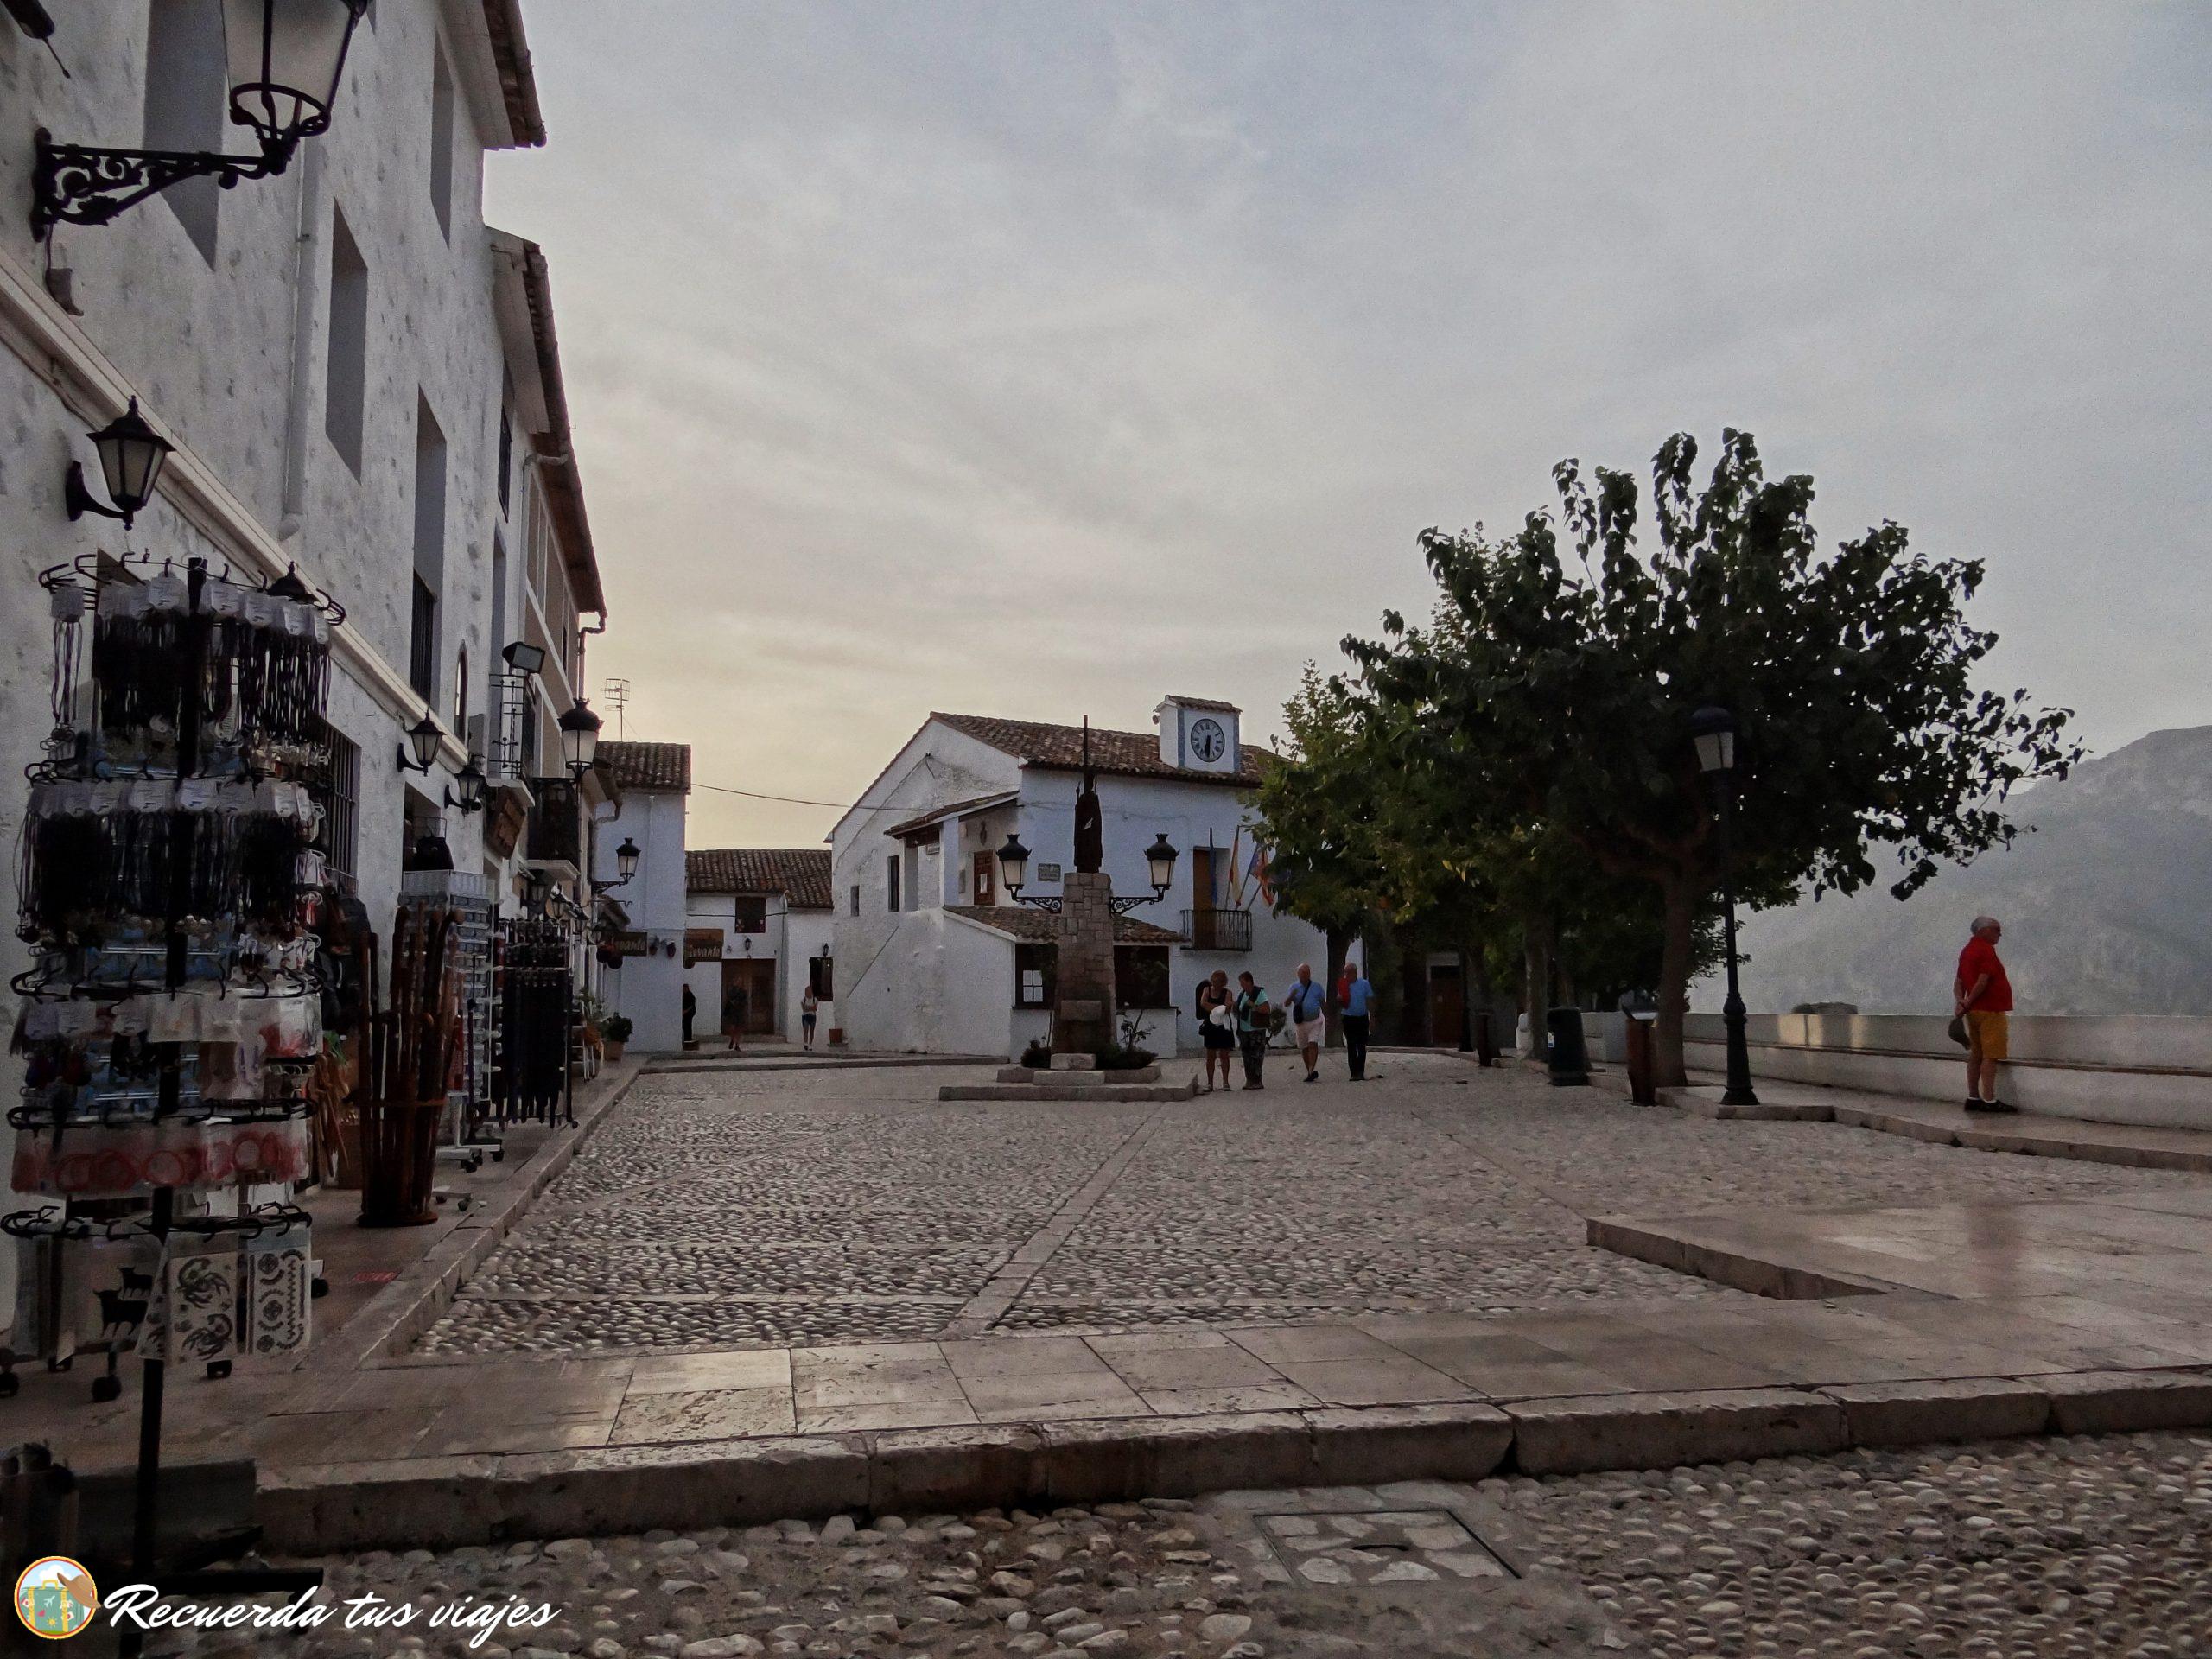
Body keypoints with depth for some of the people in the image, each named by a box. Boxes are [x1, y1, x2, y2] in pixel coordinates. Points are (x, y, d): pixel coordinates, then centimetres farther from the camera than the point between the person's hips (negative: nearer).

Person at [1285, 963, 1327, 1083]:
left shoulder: (1317, 987, 4)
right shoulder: (1294, 987, 2)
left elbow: (1323, 1005, 10)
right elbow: (1286, 1004, -6)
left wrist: (1327, 1020, 7)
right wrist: (1291, 996, -26)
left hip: (1315, 1021, -2)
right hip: (1301, 1023, 2)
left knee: (1313, 1044, -18)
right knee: (1304, 1048, 8)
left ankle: (1313, 1071, -27)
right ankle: (1309, 1072, 21)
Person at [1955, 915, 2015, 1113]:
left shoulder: (1967, 950, 17)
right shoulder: (1986, 950, -12)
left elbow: (1959, 982, 12)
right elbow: (1983, 981, -21)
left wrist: (1961, 1002, -2)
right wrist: (1968, 1003, -13)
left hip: (1975, 1011, 9)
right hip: (1990, 1010, -9)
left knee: (1976, 1055, 11)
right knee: (1990, 1056, -8)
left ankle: (1973, 1098, 14)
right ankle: (1989, 1100, -10)